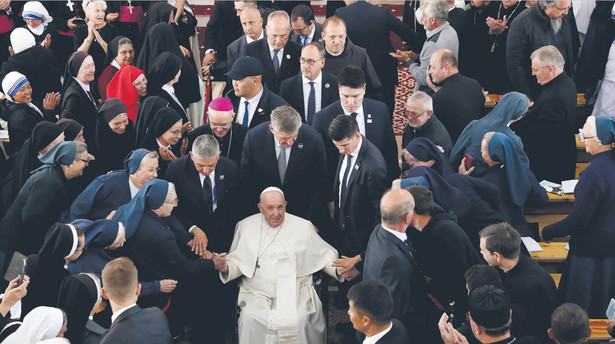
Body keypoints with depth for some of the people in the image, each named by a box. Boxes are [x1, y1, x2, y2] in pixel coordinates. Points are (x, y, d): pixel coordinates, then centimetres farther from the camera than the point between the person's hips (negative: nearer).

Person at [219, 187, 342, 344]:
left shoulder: (302, 226, 9)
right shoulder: (246, 226, 11)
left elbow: (324, 255, 12)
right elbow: (237, 261, 12)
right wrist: (225, 267, -11)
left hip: (295, 291, -1)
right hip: (257, 294, 1)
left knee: (300, 319, -27)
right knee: (250, 319, -27)